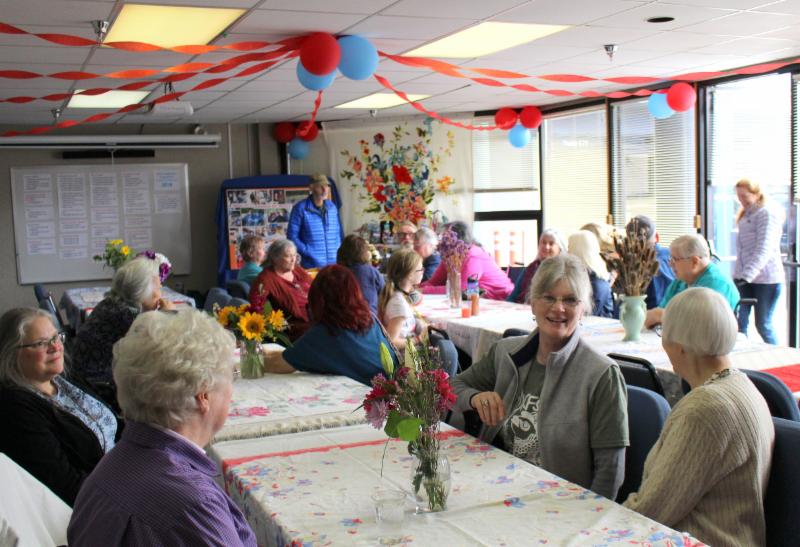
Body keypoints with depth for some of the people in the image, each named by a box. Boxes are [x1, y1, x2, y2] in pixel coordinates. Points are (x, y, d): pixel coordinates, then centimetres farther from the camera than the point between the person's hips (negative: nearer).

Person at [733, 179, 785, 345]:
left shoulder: (767, 213, -11)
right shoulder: (746, 214, 15)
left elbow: (764, 249, -22)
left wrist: (747, 275, -31)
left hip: (765, 278, -7)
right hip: (743, 276, 7)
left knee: (763, 324, -1)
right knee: (738, 322, 1)